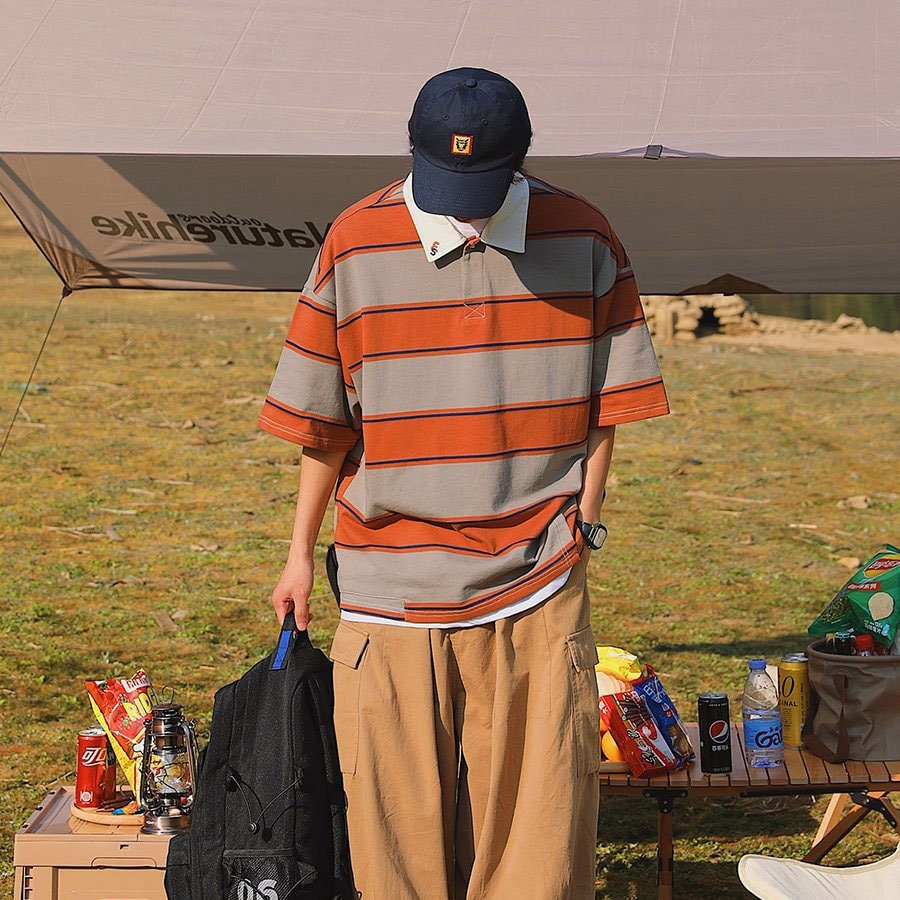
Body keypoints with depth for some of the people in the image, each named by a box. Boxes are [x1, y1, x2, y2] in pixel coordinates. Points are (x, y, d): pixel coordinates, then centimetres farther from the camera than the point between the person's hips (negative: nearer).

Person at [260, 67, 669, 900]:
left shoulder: (583, 240, 1)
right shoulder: (357, 244, -2)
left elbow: (604, 402, 10)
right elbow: (322, 423, 5)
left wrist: (583, 516, 4)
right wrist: (301, 554, 10)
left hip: (537, 580, 1)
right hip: (391, 578, 0)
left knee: (543, 802, 0)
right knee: (398, 810, 2)